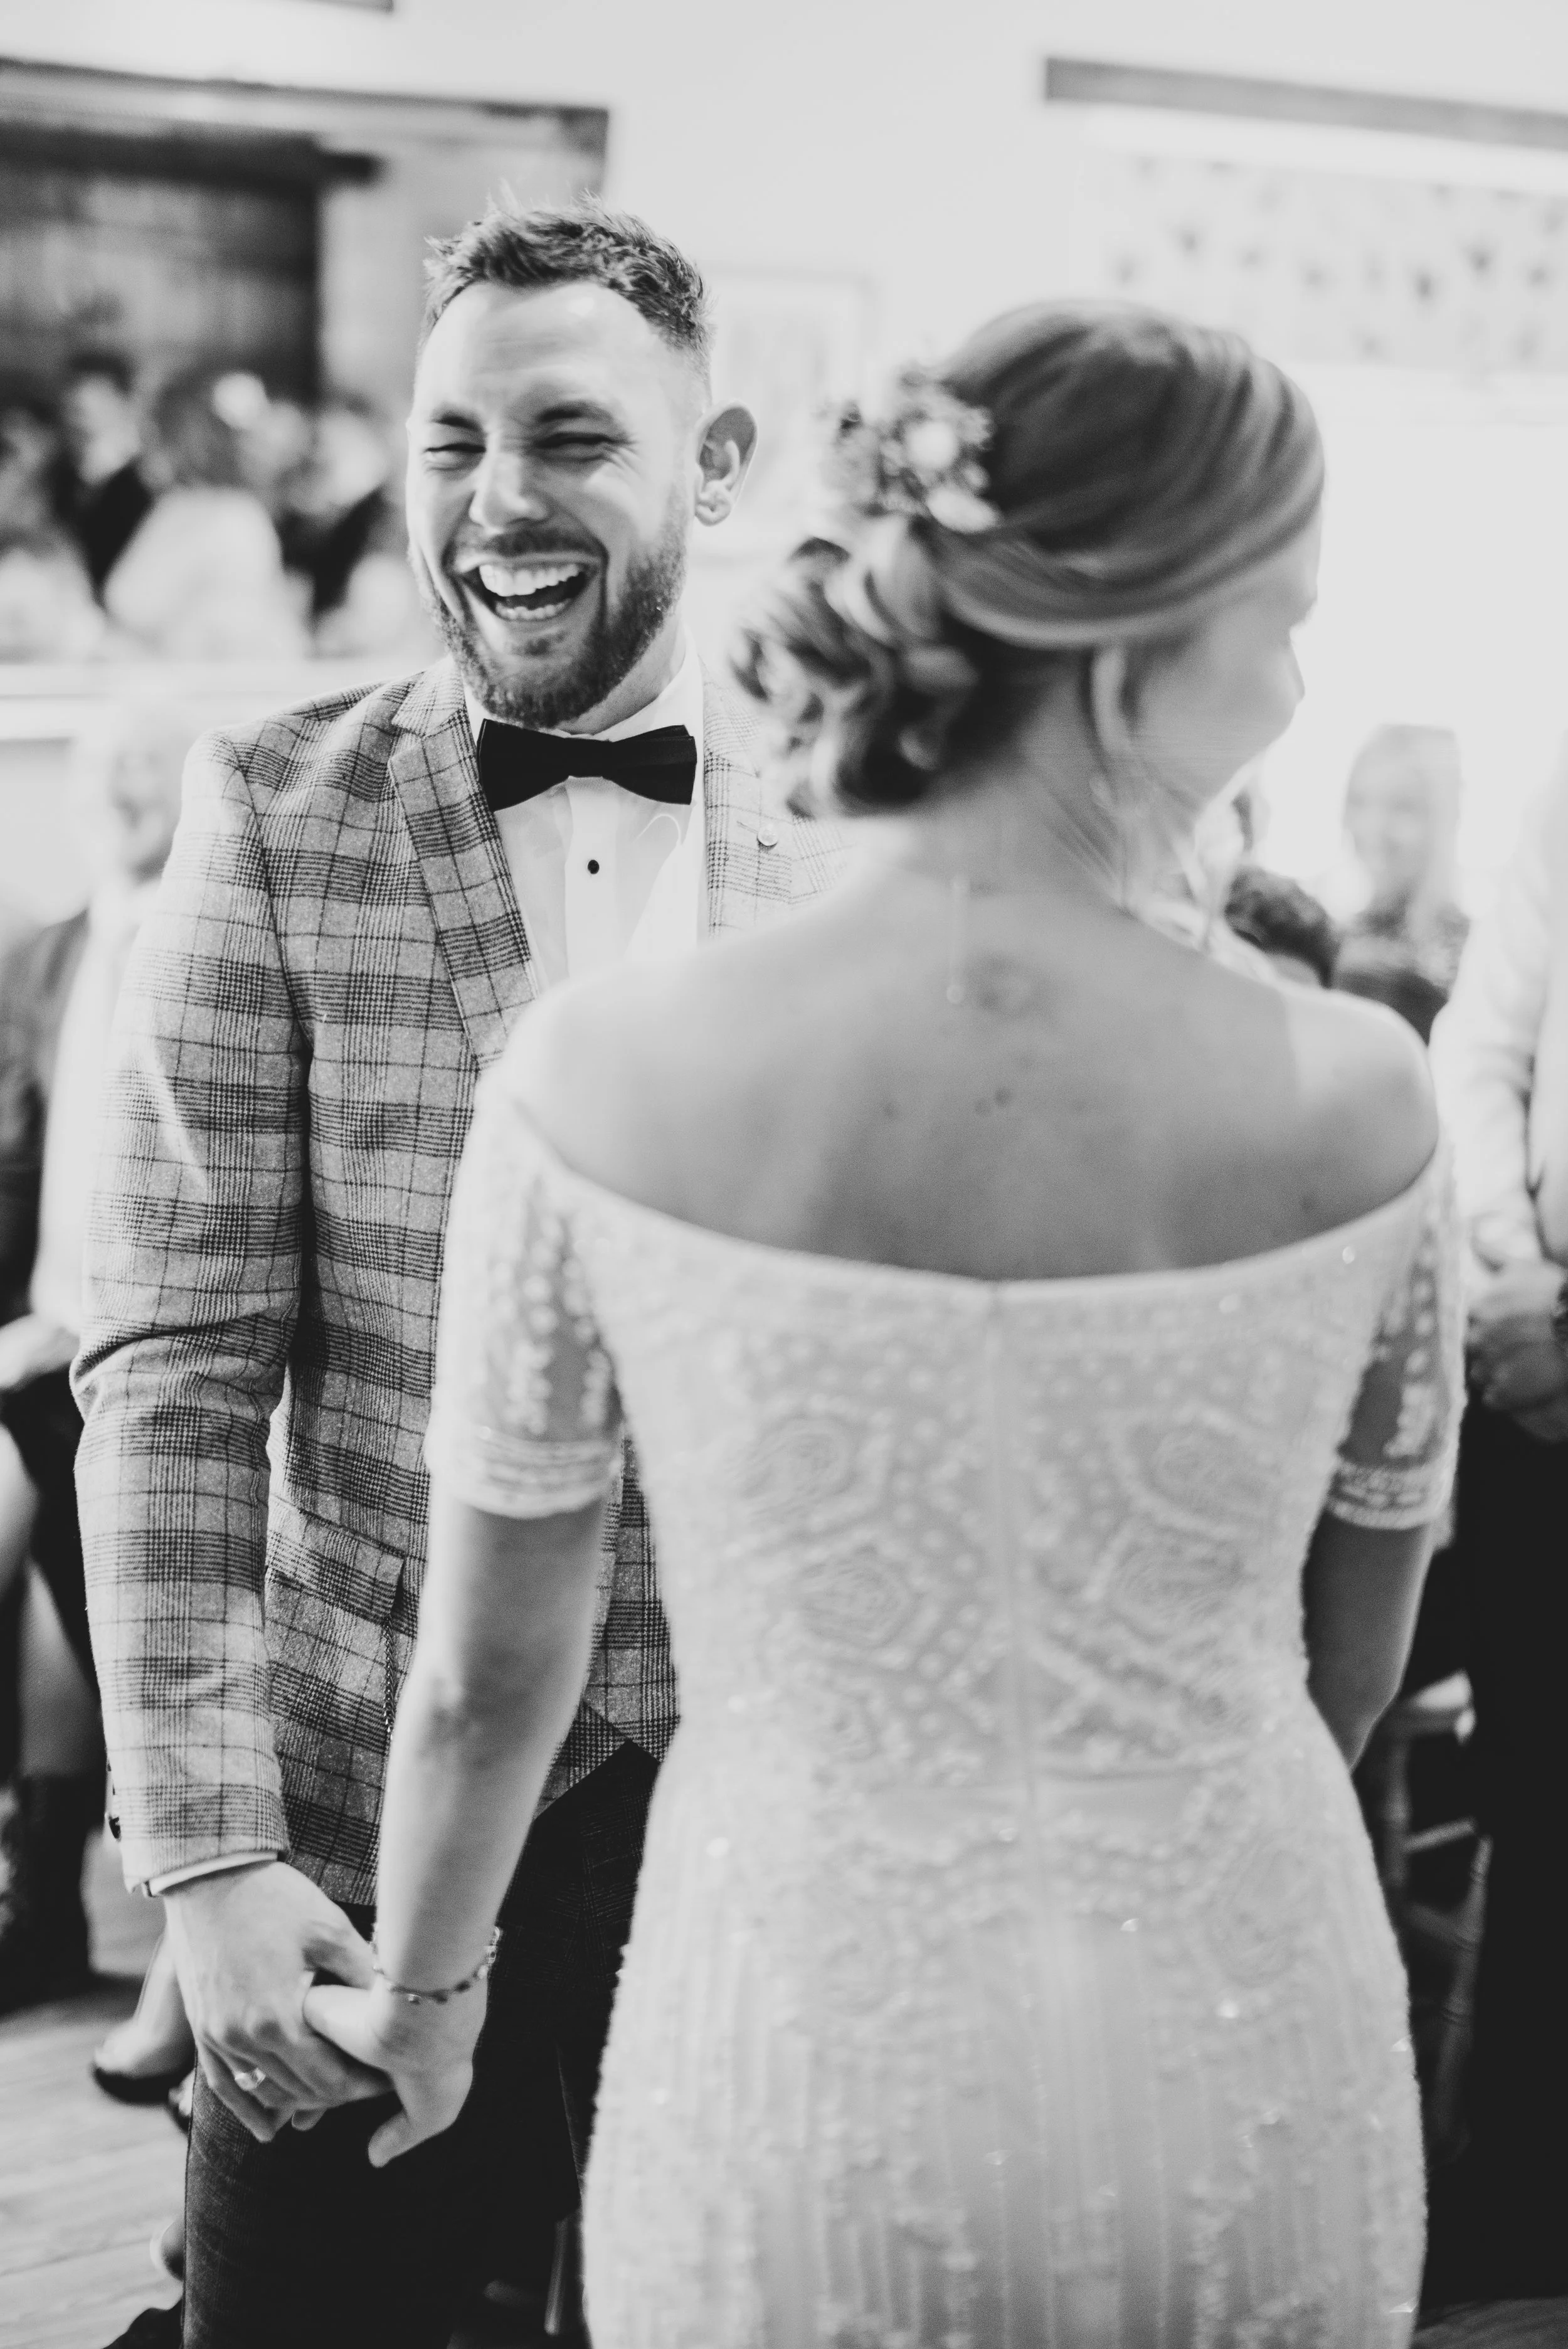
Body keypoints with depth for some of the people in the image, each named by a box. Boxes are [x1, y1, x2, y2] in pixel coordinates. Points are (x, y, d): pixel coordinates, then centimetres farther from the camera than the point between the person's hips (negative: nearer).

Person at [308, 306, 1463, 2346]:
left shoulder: (601, 1080, -16)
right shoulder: (1350, 1103, -13)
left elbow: (486, 1669, -4)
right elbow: (1358, 1664, 3)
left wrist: (418, 1997, 17)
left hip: (799, 2084, 0)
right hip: (1252, 2107, 1)